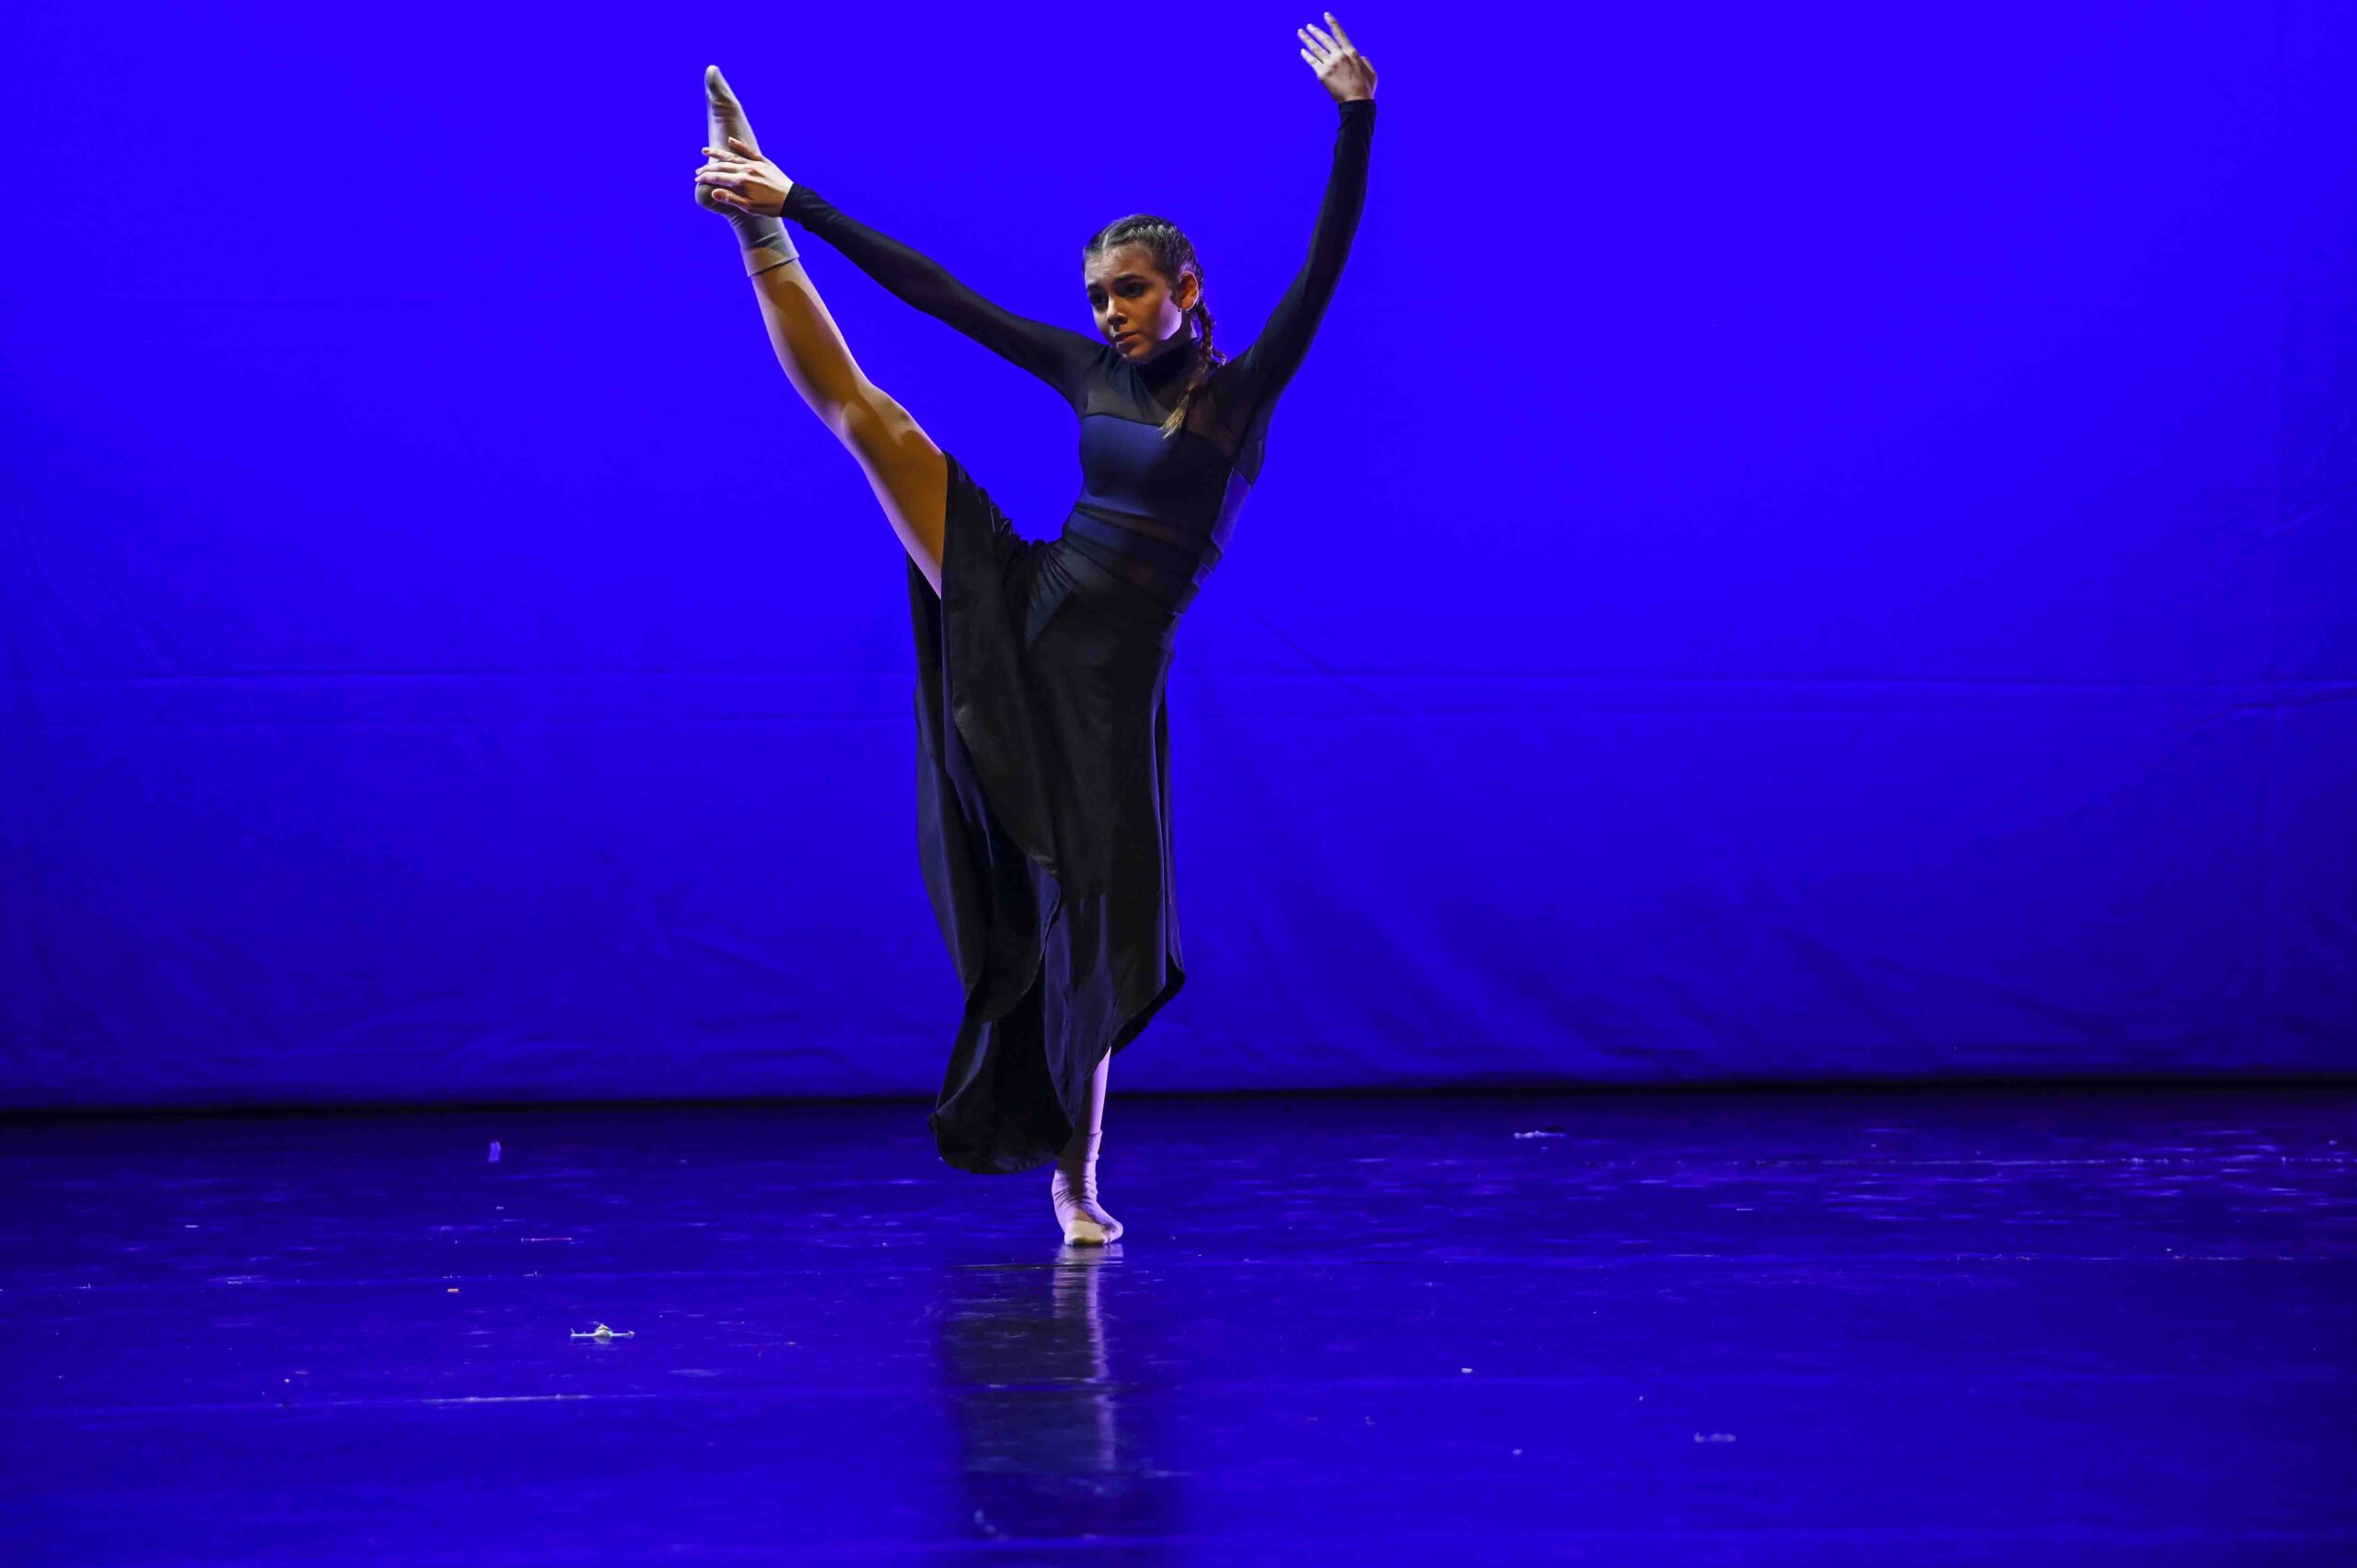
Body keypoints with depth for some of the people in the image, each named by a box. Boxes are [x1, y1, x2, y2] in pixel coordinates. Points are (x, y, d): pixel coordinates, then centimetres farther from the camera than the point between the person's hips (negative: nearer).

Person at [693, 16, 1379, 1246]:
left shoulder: (1243, 391, -1)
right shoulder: (1089, 369, 9)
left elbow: (1324, 265, -14)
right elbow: (938, 293, 9)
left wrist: (1355, 118, -27)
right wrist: (792, 209, 8)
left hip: (1107, 675, -3)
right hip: (1016, 609, 3)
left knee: (1093, 931, -1)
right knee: (859, 410, -11)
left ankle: (1073, 1177, 10)